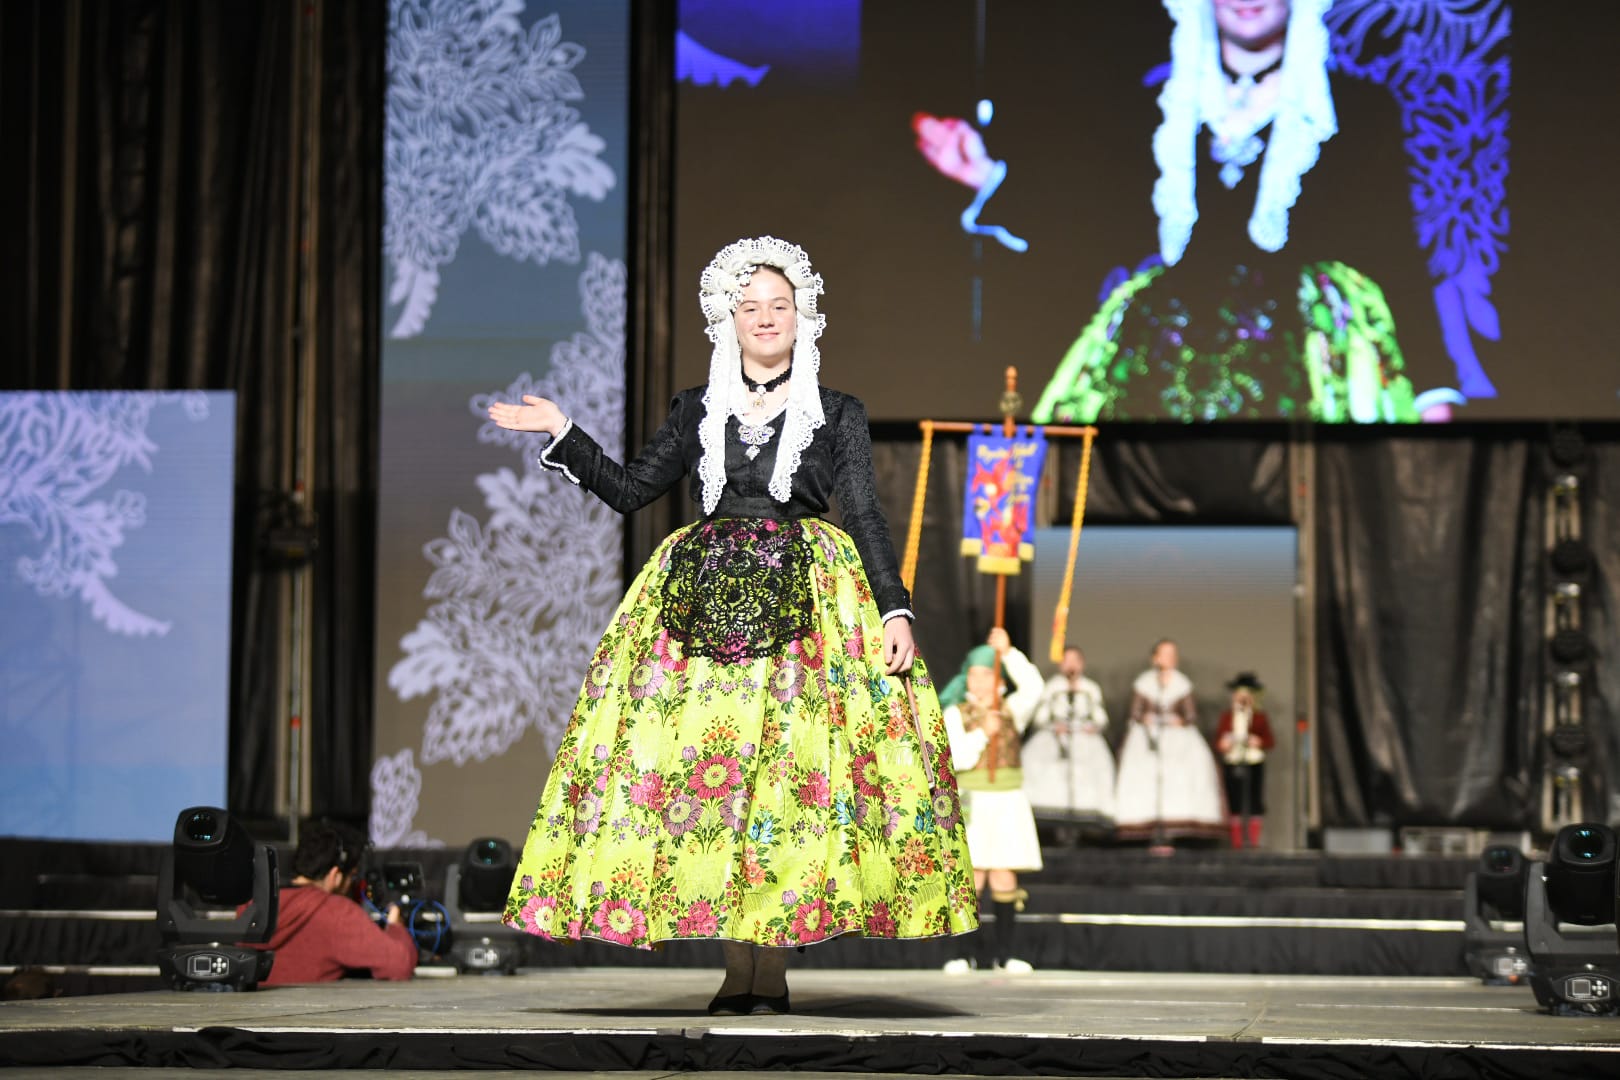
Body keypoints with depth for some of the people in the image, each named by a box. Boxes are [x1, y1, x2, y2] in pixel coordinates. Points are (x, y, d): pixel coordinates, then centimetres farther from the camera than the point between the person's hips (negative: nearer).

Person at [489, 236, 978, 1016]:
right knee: (705, 764, -6)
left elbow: (866, 517, 3)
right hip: (704, 597, 2)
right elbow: (630, 490, 17)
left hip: (805, 602, -2)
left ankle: (774, 965, -5)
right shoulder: (696, 410, 15)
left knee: (790, 767, -9)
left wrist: (895, 608, -7)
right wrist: (562, 436, 9)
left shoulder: (837, 414, 9)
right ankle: (736, 970, -1)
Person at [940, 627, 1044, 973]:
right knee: (973, 877, -8)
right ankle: (963, 954, -4)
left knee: (1005, 877, 0)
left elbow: (1033, 688, -11)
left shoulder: (1011, 709, 9)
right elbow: (957, 758, -7)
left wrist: (1008, 653, -16)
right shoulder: (955, 714, 4)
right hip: (972, 802, -2)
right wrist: (982, 733, -18)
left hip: (1008, 803, 2)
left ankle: (1003, 953, 5)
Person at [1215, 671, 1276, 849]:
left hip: (1254, 763, -1)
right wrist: (1222, 745, -9)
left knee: (1255, 802, -3)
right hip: (1231, 764, 1)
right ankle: (1237, 840, 4)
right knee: (1235, 802, 0)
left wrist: (1259, 742, -14)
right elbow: (1218, 739, 12)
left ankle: (1254, 839, 0)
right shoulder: (1226, 717, 11)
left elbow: (1270, 740, 5)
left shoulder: (1259, 717, 7)